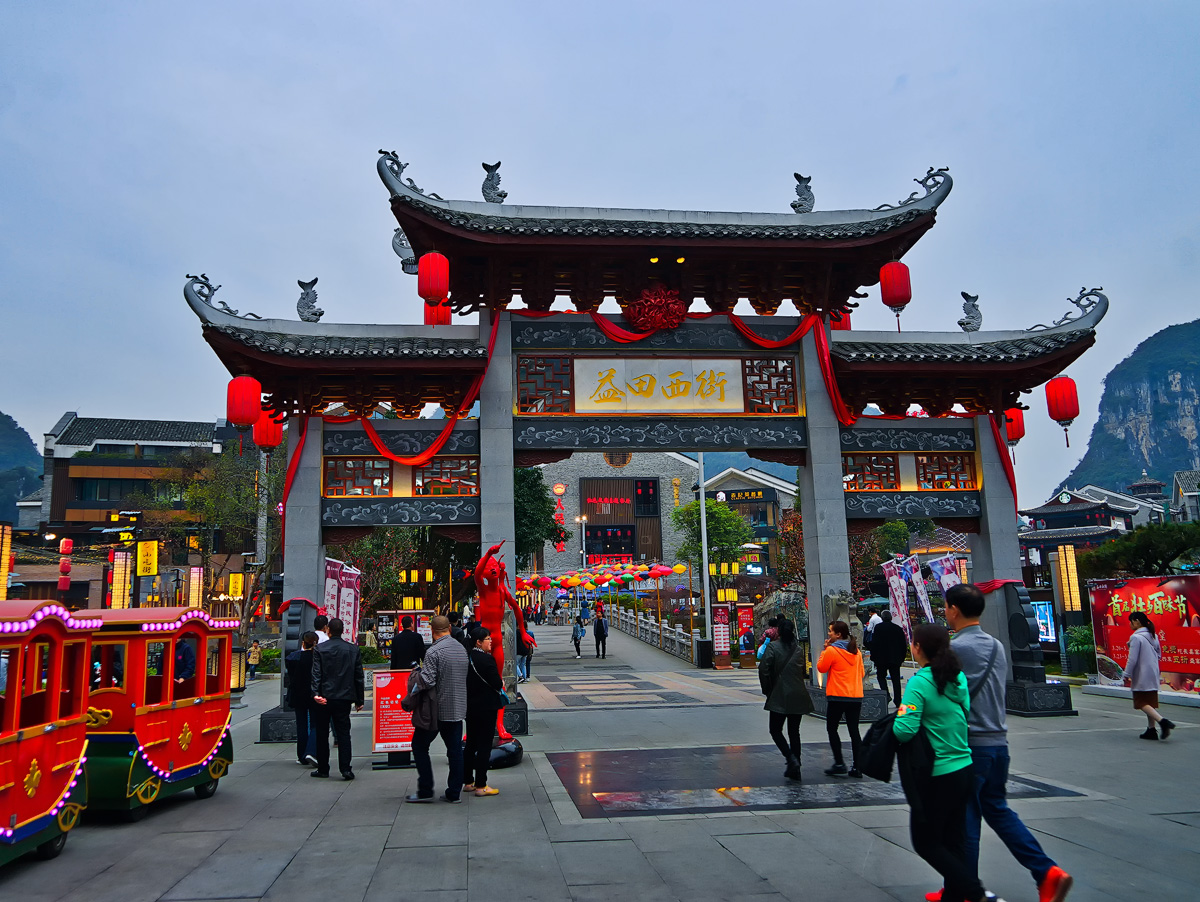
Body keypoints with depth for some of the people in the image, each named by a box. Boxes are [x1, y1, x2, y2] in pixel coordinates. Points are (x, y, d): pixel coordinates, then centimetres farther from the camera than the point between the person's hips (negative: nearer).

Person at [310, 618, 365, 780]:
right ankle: (345, 768, -3)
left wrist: (316, 693, -17)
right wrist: (359, 700, 10)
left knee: (322, 734, 10)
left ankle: (323, 768, 17)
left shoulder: (319, 648, -5)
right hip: (344, 697, 1)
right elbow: (359, 676, 5)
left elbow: (316, 673, -13)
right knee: (343, 733, 5)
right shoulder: (353, 649, 2)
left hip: (323, 698, -1)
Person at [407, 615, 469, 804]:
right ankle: (454, 792, 12)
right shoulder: (462, 648, 6)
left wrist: (418, 672, -4)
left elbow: (428, 681, -22)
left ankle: (425, 791, 8)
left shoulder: (433, 652, -16)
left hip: (437, 709, -6)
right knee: (455, 749, 10)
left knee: (419, 746, 8)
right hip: (458, 708, 6)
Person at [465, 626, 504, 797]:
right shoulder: (486, 659, -19)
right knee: (484, 746, 0)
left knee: (471, 744, 16)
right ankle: (481, 786, 3)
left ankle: (468, 782, 24)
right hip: (486, 707, -8)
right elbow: (497, 683, -19)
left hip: (470, 707, 8)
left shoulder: (467, 657, 5)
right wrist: (501, 684, 4)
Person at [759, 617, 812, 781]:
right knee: (794, 731, 12)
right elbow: (802, 671, 14)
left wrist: (767, 690, -1)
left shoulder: (773, 647, -8)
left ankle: (791, 758, -14)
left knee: (775, 730, 5)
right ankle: (795, 769, 13)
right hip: (798, 697, 5)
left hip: (780, 697, -5)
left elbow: (764, 670, -13)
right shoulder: (798, 650, 8)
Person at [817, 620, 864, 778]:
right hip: (856, 697, 6)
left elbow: (821, 668, 0)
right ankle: (857, 767, 7)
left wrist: (825, 650, 3)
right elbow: (861, 672, 15)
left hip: (837, 697, -6)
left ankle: (839, 764, 2)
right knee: (854, 731, 9)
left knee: (832, 729, 8)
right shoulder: (856, 650, 8)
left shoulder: (831, 650, -12)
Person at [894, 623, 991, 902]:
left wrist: (898, 717, -5)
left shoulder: (919, 683, -19)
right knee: (953, 840, 17)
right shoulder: (959, 677, 2)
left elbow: (905, 730, -25)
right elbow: (965, 714, 15)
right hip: (963, 768, 7)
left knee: (925, 842, 7)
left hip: (936, 775, -7)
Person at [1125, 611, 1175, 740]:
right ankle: (1151, 729, 14)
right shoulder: (1153, 636, 10)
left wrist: (1127, 675, -9)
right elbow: (1159, 654, 17)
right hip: (1153, 675, 8)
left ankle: (1162, 721, -20)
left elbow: (1132, 659, -17)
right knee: (1151, 703, 13)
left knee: (1142, 703, -3)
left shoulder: (1136, 637, -16)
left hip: (1141, 677, -8)